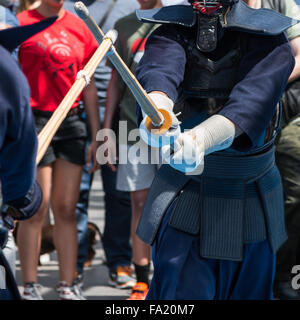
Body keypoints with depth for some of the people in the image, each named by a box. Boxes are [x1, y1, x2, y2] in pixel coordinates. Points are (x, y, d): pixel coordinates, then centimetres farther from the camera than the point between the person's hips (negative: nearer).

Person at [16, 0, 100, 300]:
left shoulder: (78, 27, 10)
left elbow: (89, 87, 14)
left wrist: (96, 137, 12)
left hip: (72, 123, 4)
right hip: (35, 121, -4)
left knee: (67, 209, 6)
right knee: (35, 210, -3)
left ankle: (67, 287, 10)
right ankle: (30, 288, 3)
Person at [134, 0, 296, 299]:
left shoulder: (266, 39, -10)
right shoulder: (172, 32, -4)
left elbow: (251, 101, -30)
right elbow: (158, 71, -28)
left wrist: (201, 138, -51)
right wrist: (157, 107, -53)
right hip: (182, 200, 0)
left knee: (247, 292, 11)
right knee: (179, 295, -10)